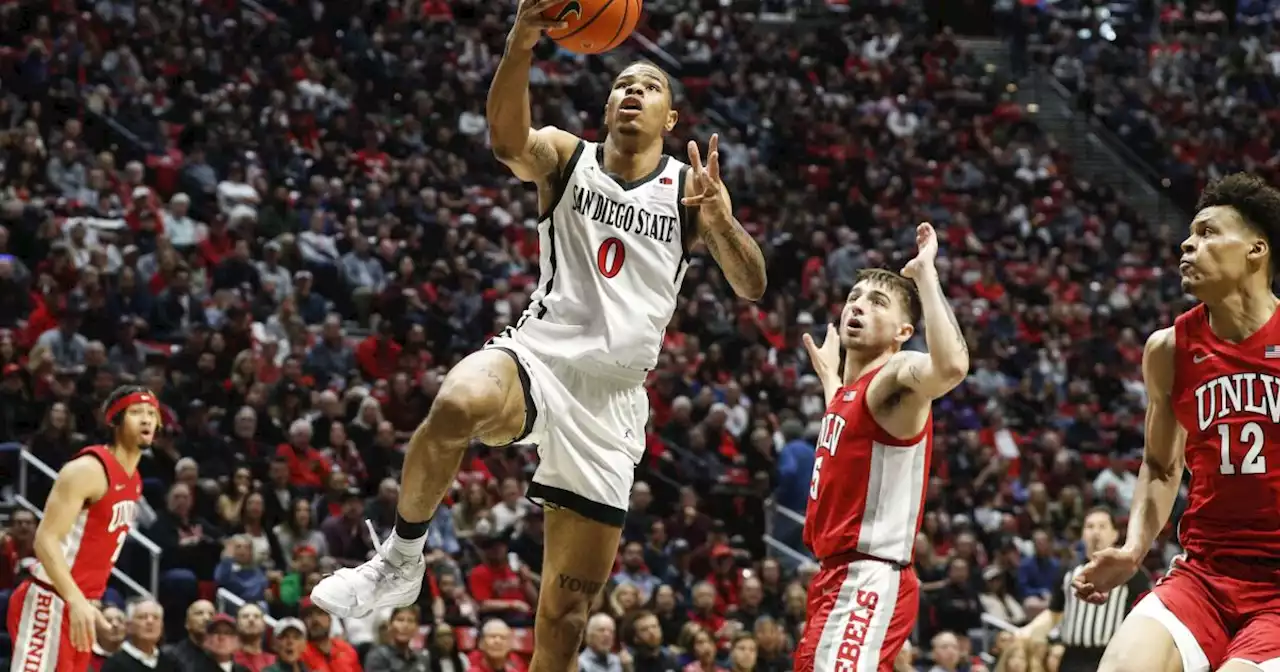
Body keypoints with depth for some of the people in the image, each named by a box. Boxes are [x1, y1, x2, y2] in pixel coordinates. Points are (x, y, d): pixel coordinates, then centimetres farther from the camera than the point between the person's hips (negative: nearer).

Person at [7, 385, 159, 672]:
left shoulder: (133, 480, 13)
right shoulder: (89, 470, -16)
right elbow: (46, 540, -22)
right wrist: (77, 601, -32)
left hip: (80, 605, 10)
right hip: (49, 604, -10)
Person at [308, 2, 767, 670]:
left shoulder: (691, 188, 7)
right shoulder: (566, 157, 4)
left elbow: (751, 285, -3)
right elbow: (507, 139, -20)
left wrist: (723, 219, -25)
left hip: (612, 400, 2)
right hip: (537, 358, -2)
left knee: (567, 610, 4)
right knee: (459, 404, -39)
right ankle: (400, 561, -20)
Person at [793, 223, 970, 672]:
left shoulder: (896, 378, -11)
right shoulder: (851, 389, 17)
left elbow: (952, 366, -36)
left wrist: (925, 273, -29)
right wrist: (827, 376, 43)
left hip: (868, 584, -10)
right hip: (839, 578, 10)